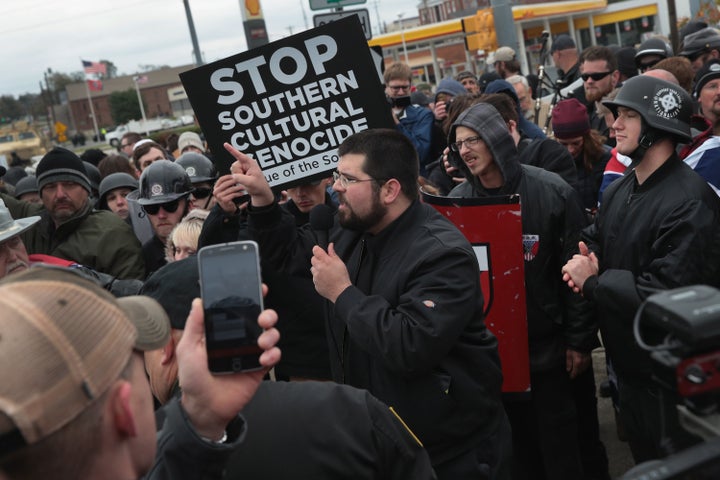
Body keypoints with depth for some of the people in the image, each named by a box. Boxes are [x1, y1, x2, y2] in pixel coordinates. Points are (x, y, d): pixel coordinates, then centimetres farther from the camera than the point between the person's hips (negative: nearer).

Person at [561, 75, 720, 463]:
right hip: (627, 359, 8)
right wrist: (582, 260, -10)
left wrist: (592, 282, -20)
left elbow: (665, 294, -31)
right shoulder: (618, 190, 5)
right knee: (642, 457, 27)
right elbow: (593, 238, 15)